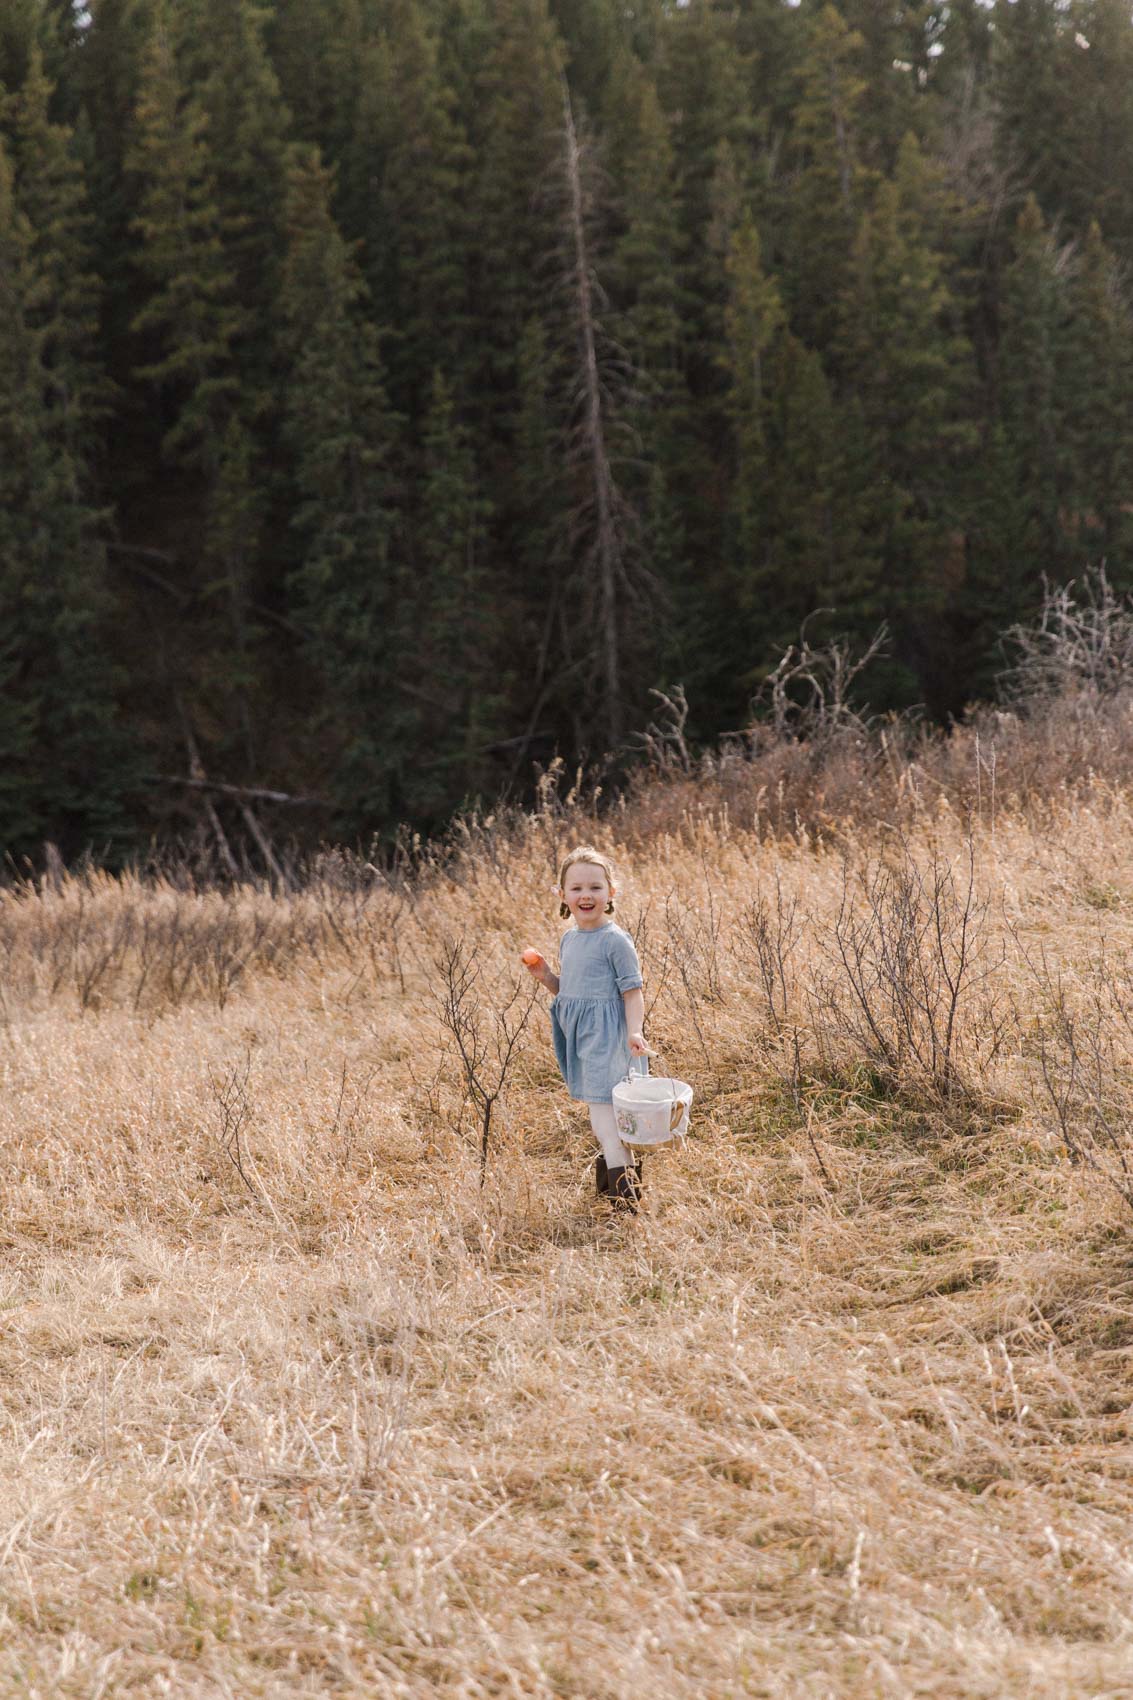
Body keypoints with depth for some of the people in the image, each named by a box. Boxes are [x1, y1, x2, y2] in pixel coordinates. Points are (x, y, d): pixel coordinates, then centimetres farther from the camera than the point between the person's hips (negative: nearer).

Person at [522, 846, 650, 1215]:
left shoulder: (615, 941, -12)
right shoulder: (569, 939, 12)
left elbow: (632, 990, -12)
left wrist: (635, 1031, -25)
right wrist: (545, 975, 2)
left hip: (606, 1035, -8)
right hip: (577, 1035, 8)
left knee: (604, 1111, -14)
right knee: (596, 1107, 17)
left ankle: (623, 1186, -16)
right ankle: (615, 1165, 31)